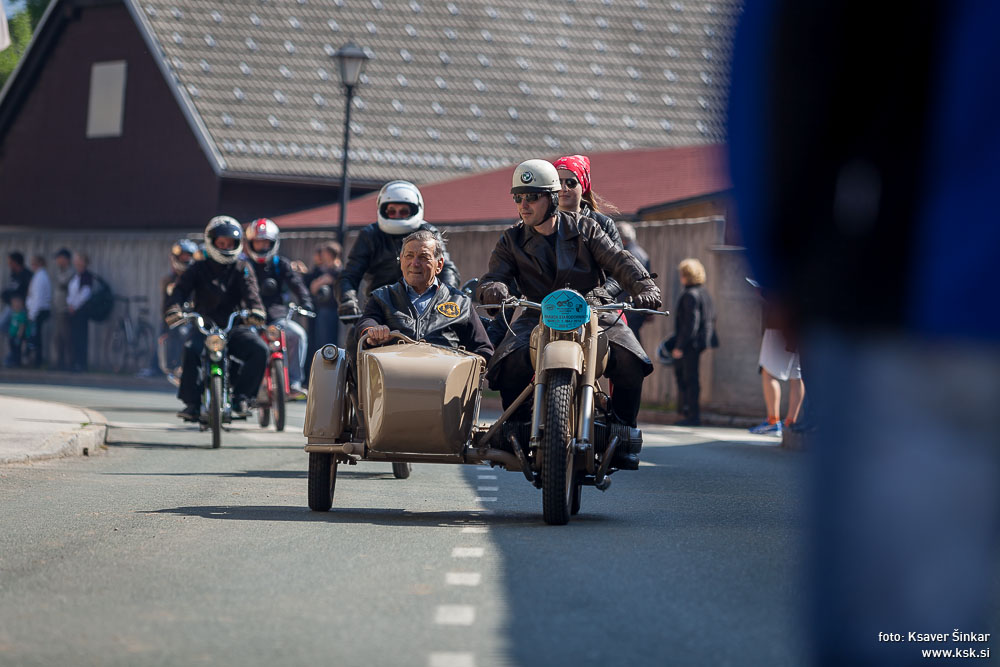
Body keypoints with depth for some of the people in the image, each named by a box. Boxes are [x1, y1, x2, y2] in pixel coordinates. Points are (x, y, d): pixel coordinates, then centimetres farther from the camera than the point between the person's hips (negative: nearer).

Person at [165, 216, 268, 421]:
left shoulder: (242, 270, 13)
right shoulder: (199, 269, 11)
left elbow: (250, 291, -6)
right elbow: (182, 288, -4)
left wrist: (256, 310, -29)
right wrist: (174, 309, -26)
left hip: (235, 327, 1)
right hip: (205, 326, -1)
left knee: (259, 350, -26)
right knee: (191, 349, -33)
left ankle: (241, 395, -13)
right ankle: (192, 403, -24)